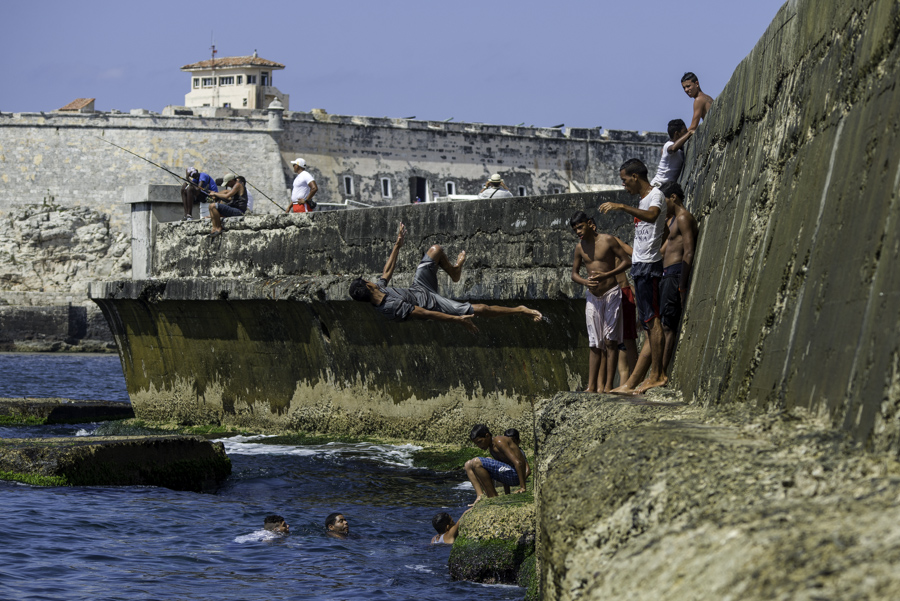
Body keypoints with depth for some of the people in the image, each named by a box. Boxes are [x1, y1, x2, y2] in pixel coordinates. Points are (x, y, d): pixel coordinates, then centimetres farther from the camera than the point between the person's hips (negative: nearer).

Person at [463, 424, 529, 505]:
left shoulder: (499, 442, -17)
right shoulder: (490, 447, 14)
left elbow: (518, 463, -24)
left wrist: (522, 487, -25)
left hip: (515, 474, -10)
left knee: (476, 463, -23)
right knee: (468, 465, 13)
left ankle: (493, 497, -15)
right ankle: (480, 495, -4)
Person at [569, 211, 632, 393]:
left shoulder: (608, 240, -7)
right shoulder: (580, 248, 6)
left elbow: (627, 261, -7)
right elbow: (574, 273, 13)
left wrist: (606, 275, -19)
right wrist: (585, 282, -10)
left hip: (611, 294, -4)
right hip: (592, 296, 4)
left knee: (610, 340, -7)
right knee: (595, 344, 5)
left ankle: (608, 385, -8)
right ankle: (592, 386, 5)